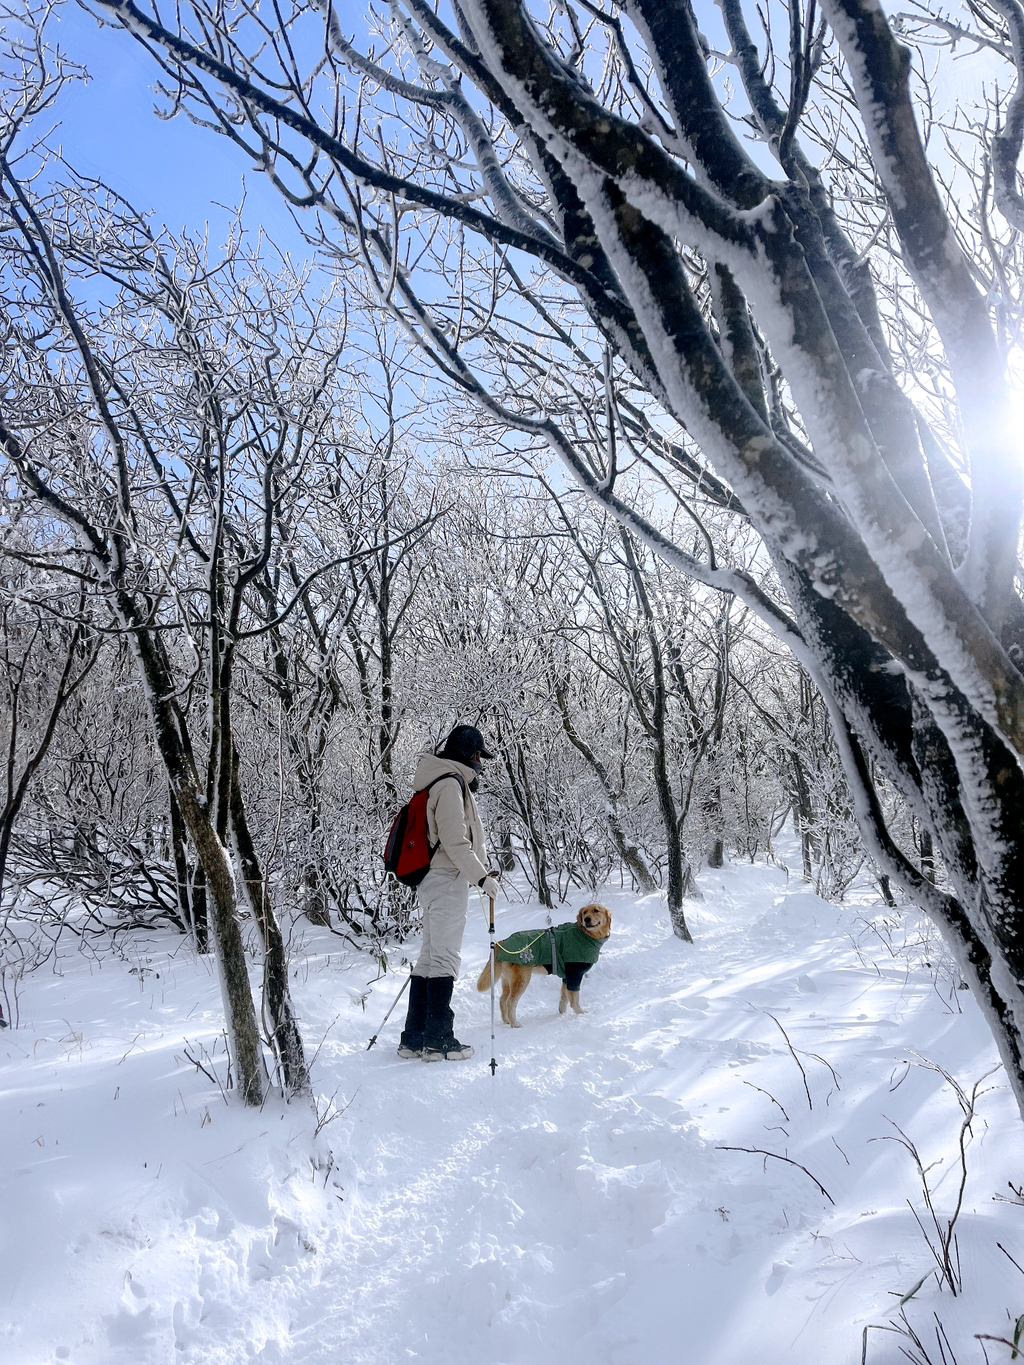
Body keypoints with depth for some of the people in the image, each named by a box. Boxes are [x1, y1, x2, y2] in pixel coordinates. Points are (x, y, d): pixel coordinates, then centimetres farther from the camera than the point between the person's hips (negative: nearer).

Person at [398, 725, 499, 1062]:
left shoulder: (440, 783, 19)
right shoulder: (451, 784, -13)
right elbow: (455, 842, -19)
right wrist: (481, 876, -13)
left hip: (432, 880, 10)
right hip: (448, 880, -10)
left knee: (430, 957, 11)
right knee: (446, 957, -6)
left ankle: (414, 1037, 15)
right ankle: (438, 1039, -2)